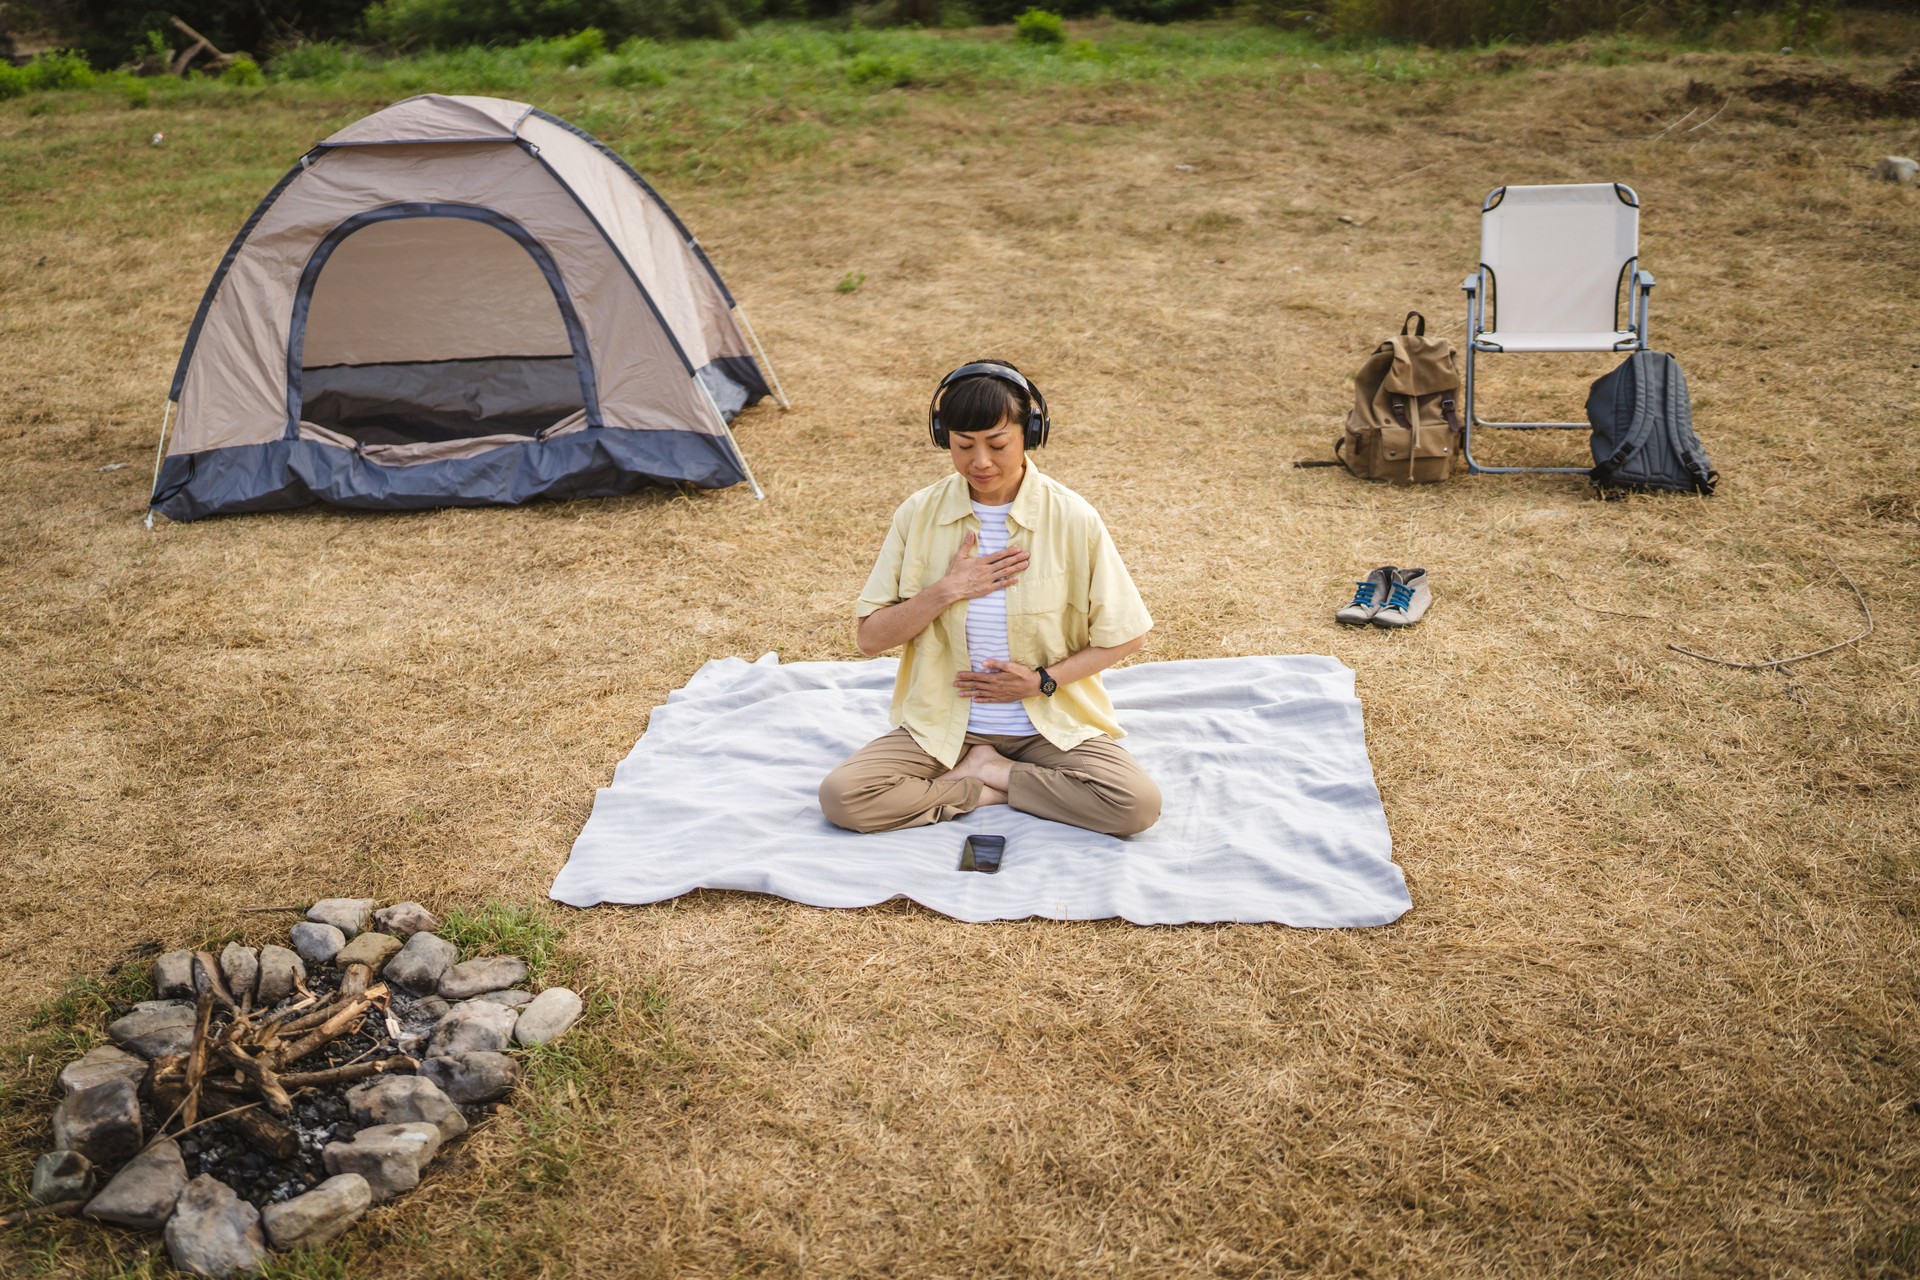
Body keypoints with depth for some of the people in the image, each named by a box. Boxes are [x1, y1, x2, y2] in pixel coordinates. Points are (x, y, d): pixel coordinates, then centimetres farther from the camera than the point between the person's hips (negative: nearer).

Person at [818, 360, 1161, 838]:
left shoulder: (1072, 519, -10)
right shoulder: (919, 515, -5)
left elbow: (1125, 636, -2)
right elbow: (870, 638, -3)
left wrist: (1043, 681, -14)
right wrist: (946, 591, -17)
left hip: (1052, 723, 0)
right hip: (944, 725, 1)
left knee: (1137, 804, -26)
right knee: (840, 796, -23)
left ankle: (986, 771, -6)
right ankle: (991, 790, -7)